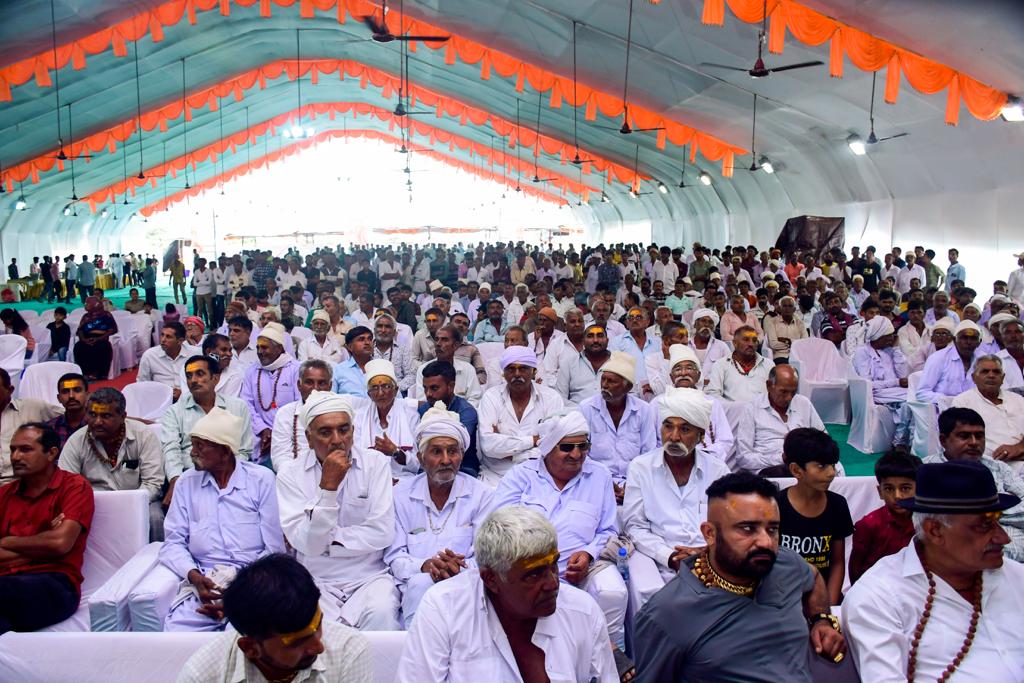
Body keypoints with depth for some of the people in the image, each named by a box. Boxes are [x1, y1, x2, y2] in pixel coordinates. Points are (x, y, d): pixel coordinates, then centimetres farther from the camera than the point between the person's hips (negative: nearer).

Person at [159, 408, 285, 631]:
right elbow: (174, 543, 8)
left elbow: (274, 549, -2)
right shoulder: (186, 482, 11)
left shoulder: (261, 479, 1)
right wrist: (195, 576, -11)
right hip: (204, 584, 3)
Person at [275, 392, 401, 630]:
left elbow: (382, 533, -9)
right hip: (315, 581, 0)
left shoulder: (375, 463, 0)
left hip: (369, 576, 0)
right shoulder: (290, 473, -1)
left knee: (382, 611, -30)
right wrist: (328, 485, -19)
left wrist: (327, 539, -6)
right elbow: (307, 544, -11)